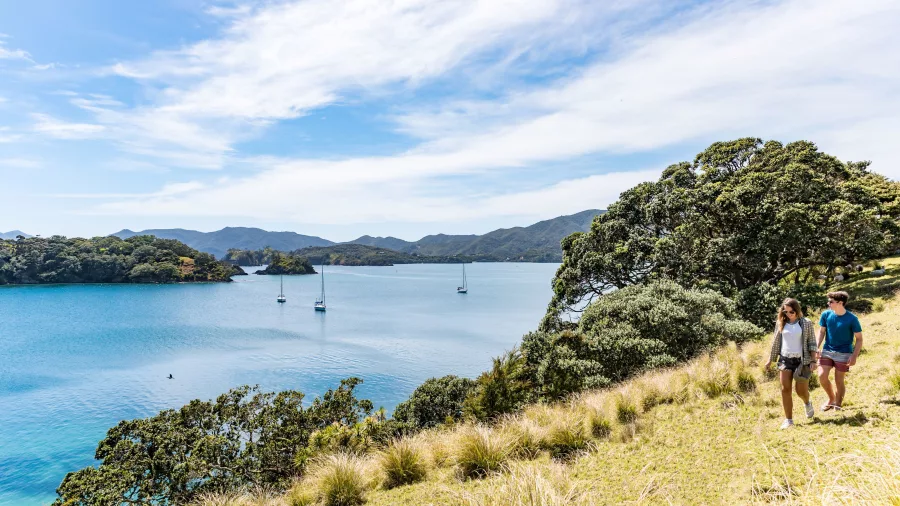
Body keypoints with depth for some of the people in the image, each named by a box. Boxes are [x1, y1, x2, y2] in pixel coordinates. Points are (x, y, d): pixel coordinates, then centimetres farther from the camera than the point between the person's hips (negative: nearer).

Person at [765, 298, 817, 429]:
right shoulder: (781, 323, 4)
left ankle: (807, 403, 42)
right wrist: (770, 360, 13)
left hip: (801, 360, -2)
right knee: (785, 389, -4)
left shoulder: (806, 323, -3)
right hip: (785, 359, 2)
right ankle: (788, 420, 3)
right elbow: (776, 343, 11)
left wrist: (813, 361, -8)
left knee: (801, 390, 5)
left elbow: (812, 343, 0)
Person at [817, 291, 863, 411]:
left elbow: (859, 339, -7)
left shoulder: (852, 319, -14)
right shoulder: (826, 315, -5)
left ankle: (837, 406, 21)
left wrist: (854, 356, -14)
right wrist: (816, 348, -4)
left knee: (839, 381, 3)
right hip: (827, 351, 3)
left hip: (843, 354, -3)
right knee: (822, 376, -9)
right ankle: (831, 399, 18)